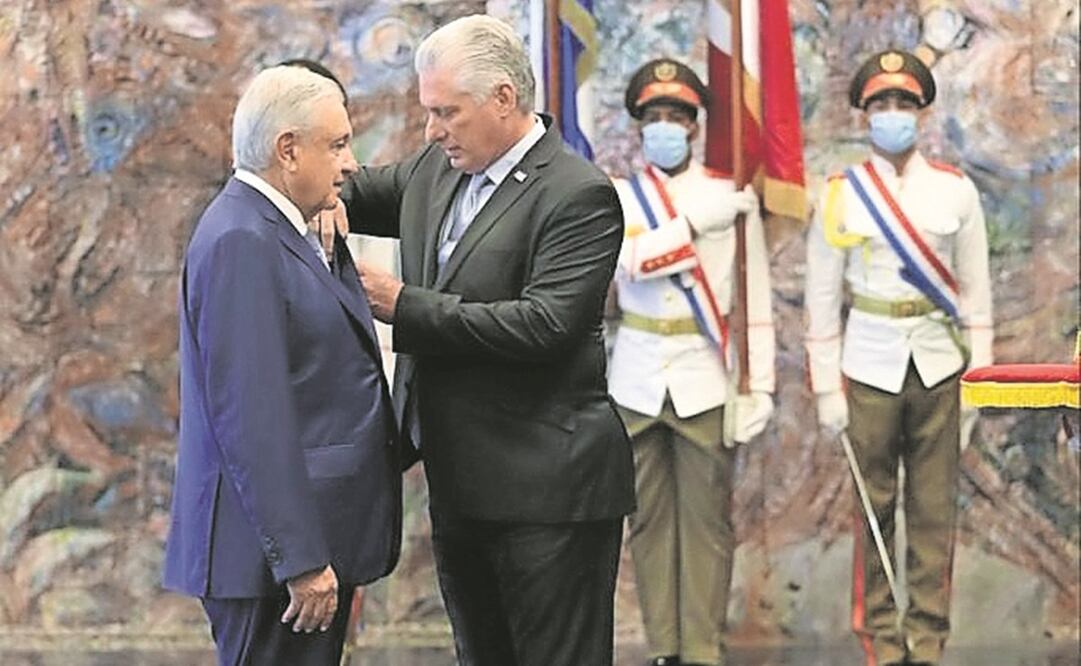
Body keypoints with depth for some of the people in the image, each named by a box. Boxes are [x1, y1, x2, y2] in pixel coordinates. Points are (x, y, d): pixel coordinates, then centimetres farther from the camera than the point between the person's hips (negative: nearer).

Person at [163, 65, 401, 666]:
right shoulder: (240, 243, -16)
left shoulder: (281, 233, 16)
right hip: (276, 548, -10)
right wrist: (301, 559, -24)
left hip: (313, 539, 10)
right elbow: (250, 416, -22)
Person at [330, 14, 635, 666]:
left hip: (547, 488, -8)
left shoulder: (578, 195, -15)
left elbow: (543, 325, -24)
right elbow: (363, 191, 25)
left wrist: (406, 306, -19)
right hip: (461, 486, 8)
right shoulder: (437, 170, 9)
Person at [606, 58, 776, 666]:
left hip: (707, 381, -2)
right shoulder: (618, 198, 6)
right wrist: (697, 221, -18)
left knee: (708, 519, 0)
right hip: (640, 381, 2)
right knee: (649, 519, 6)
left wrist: (759, 386, -5)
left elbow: (756, 300, 1)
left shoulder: (733, 196, 2)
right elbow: (631, 261, -15)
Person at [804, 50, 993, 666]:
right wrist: (827, 389, -1)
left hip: (939, 365, 1)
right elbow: (822, 297, 3)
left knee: (936, 508, 1)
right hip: (870, 366, -1)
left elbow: (976, 291, 6)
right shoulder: (842, 195, 1)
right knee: (875, 506, 2)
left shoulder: (956, 191, 4)